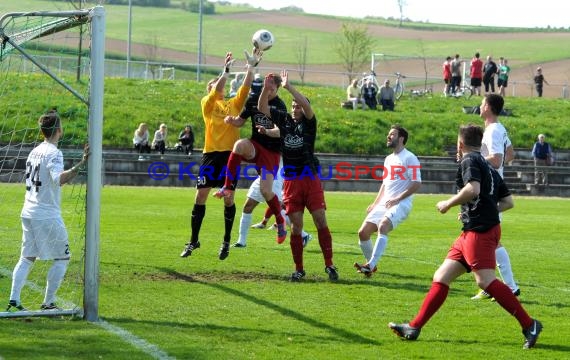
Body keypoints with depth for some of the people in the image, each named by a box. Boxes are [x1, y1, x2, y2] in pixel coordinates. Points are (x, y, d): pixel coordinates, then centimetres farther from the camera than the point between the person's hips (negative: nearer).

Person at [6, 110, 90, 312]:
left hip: (28, 213, 8)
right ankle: (48, 303, 1)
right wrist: (81, 163, -38)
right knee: (62, 258, 3)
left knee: (27, 258, 11)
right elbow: (59, 179, -31)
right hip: (47, 215, -8)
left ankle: (14, 300, 1)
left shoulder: (35, 151, 12)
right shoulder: (53, 153, -13)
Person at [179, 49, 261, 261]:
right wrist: (226, 69, -14)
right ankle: (193, 241, 9)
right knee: (200, 196, -1)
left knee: (228, 198, 3)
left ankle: (226, 242, 14)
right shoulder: (207, 103, 6)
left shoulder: (234, 104, 15)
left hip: (230, 154, 2)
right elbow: (217, 89, -10)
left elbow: (246, 86, 6)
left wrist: (251, 66, -2)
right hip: (211, 154, -2)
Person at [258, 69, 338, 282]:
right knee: (296, 226, 2)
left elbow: (306, 106, -19)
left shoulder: (309, 122, 1)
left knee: (321, 221, -6)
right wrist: (266, 90, -16)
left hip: (310, 179, -2)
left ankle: (329, 265, 1)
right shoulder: (284, 120, 9)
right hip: (291, 180, 2)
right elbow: (262, 108, 1)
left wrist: (288, 87, -22)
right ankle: (299, 269, 8)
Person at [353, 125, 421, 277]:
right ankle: (371, 264, 18)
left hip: (401, 204, -8)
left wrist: (397, 199, -17)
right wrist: (375, 203, 17)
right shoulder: (388, 159, 21)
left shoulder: (409, 158, -6)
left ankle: (370, 266, -39)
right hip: (384, 204, 8)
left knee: (382, 226, -32)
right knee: (363, 232, -2)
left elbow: (416, 184, -13)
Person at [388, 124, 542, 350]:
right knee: (441, 278, 8)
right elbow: (508, 201, 24)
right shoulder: (488, 167, 22)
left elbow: (473, 189, -22)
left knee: (486, 281, -18)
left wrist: (448, 204, -9)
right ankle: (414, 328, 7)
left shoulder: (469, 161, -4)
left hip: (480, 231, -10)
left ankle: (529, 325, -17)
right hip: (470, 233, 10)